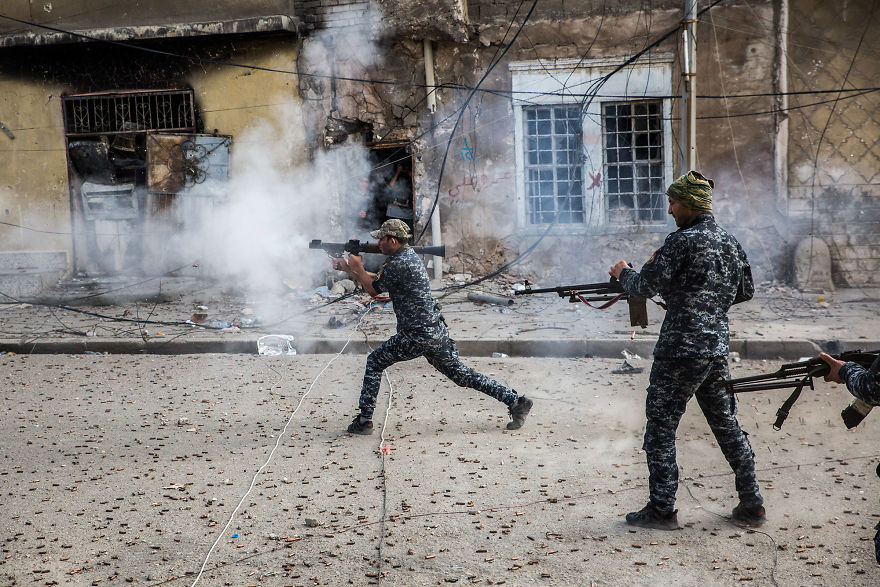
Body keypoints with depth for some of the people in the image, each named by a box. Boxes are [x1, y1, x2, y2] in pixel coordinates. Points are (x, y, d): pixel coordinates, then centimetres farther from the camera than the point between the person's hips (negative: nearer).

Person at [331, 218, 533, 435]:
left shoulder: (398, 264, -16)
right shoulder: (408, 255, 15)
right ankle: (516, 401, 11)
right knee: (462, 375, 13)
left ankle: (364, 421, 7)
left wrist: (358, 268, 10)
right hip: (436, 331, 9)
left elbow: (373, 290, -4)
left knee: (375, 362, 5)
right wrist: (347, 268, 23)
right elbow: (376, 280, 25)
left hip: (418, 336, -9)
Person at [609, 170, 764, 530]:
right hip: (718, 349, 8)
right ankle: (751, 504, 20)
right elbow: (745, 291, 22)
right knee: (726, 424, 16)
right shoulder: (730, 242, 11)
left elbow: (645, 287, -13)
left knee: (660, 427, 1)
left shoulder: (684, 241, -13)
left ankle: (661, 510, 3)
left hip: (681, 351, -8)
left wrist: (623, 272, 6)